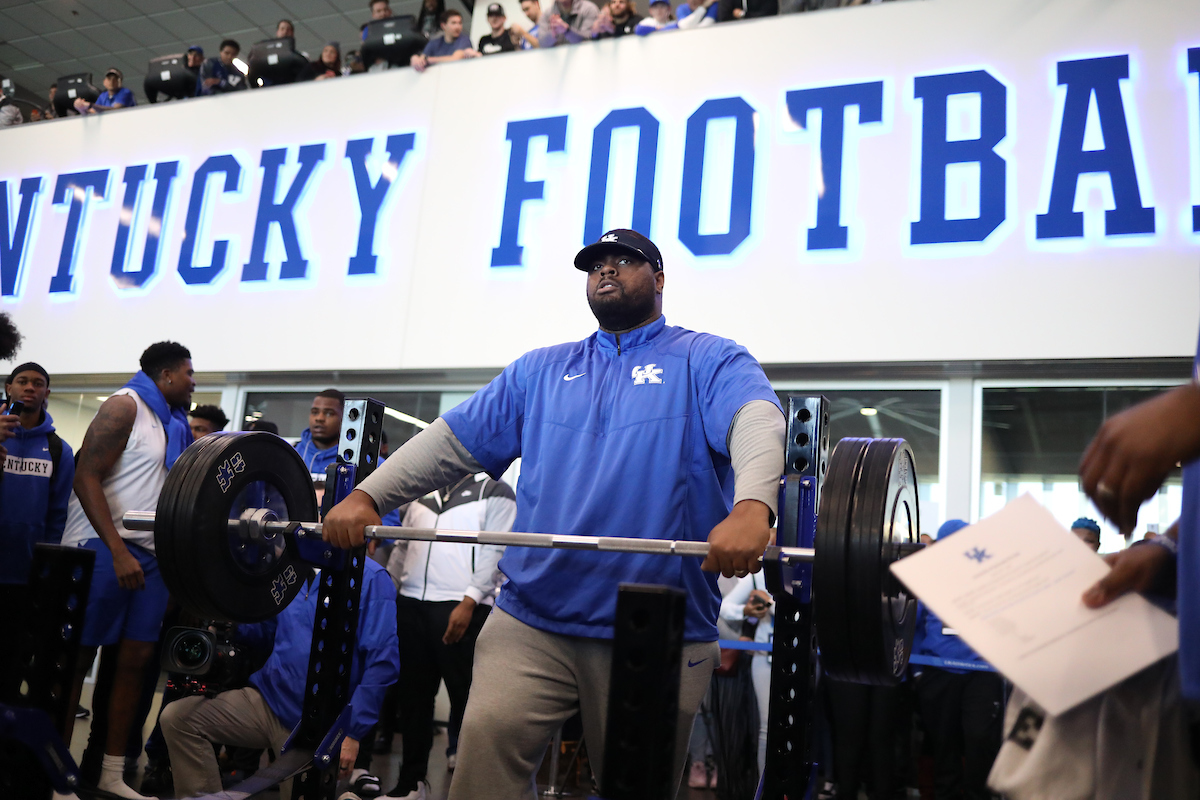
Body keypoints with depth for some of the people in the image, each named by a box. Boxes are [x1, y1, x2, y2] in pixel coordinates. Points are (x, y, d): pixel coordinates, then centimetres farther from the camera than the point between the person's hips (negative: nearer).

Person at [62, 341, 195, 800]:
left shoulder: (174, 423, 17)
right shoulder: (126, 406, -7)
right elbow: (86, 478, -16)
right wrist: (118, 551, -22)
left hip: (150, 553, 8)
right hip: (103, 549, -8)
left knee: (136, 657, 5)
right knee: (77, 657, -1)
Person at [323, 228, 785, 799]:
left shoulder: (707, 360, 3)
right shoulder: (540, 369, 17)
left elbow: (756, 419, -17)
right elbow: (454, 439, 13)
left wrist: (751, 507, -39)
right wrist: (367, 496, -1)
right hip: (531, 621, 3)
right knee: (487, 738, -18)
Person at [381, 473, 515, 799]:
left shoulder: (495, 491, 1)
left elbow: (495, 553, -8)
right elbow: (402, 546, 23)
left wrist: (469, 602, -17)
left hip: (461, 607, -6)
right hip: (410, 603, 6)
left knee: (465, 693, -2)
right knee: (413, 694, 11)